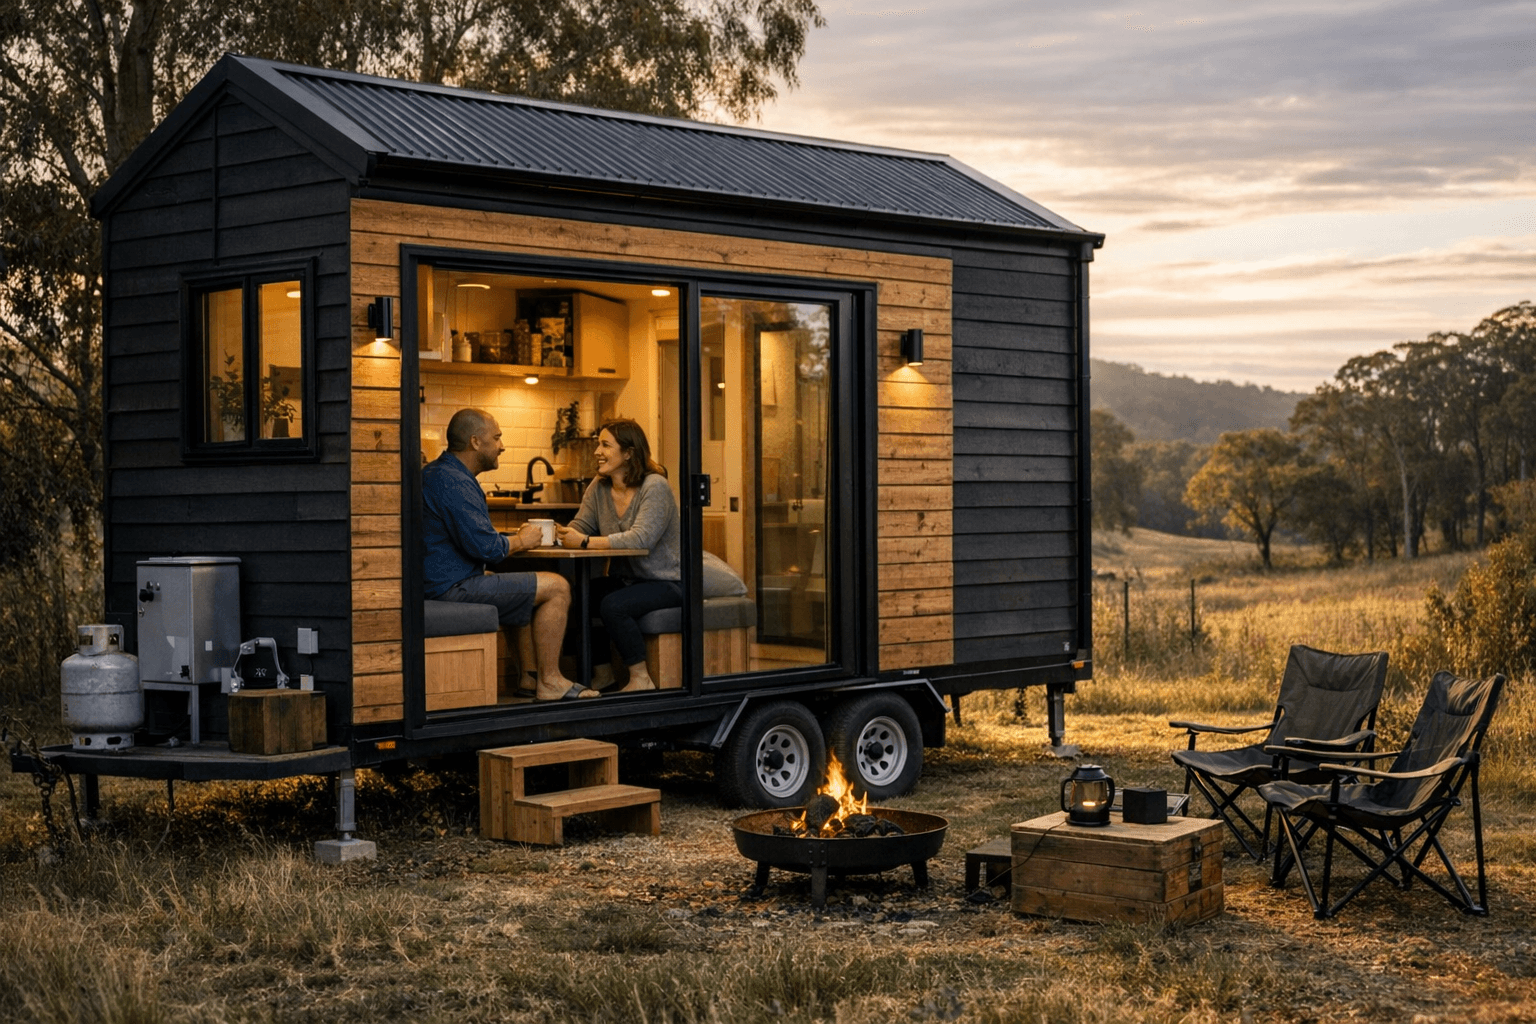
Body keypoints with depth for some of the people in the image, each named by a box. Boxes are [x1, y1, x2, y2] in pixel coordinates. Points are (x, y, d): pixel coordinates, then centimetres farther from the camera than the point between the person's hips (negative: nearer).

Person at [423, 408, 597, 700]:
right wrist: (520, 541, -4)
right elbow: (484, 547, -24)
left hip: (439, 585, 11)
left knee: (531, 589, 27)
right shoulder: (453, 482, -19)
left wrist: (516, 538, 10)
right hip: (454, 587, -11)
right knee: (557, 587, -8)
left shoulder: (437, 473, 16)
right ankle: (549, 682, -2)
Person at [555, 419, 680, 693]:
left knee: (612, 606, -31)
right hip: (624, 579, 7)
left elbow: (641, 539, -29)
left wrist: (586, 542, -34)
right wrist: (558, 534, -24)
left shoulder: (655, 487, -17)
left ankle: (641, 679, -15)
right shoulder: (599, 487, 7)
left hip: (665, 581, -7)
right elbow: (579, 527, 1)